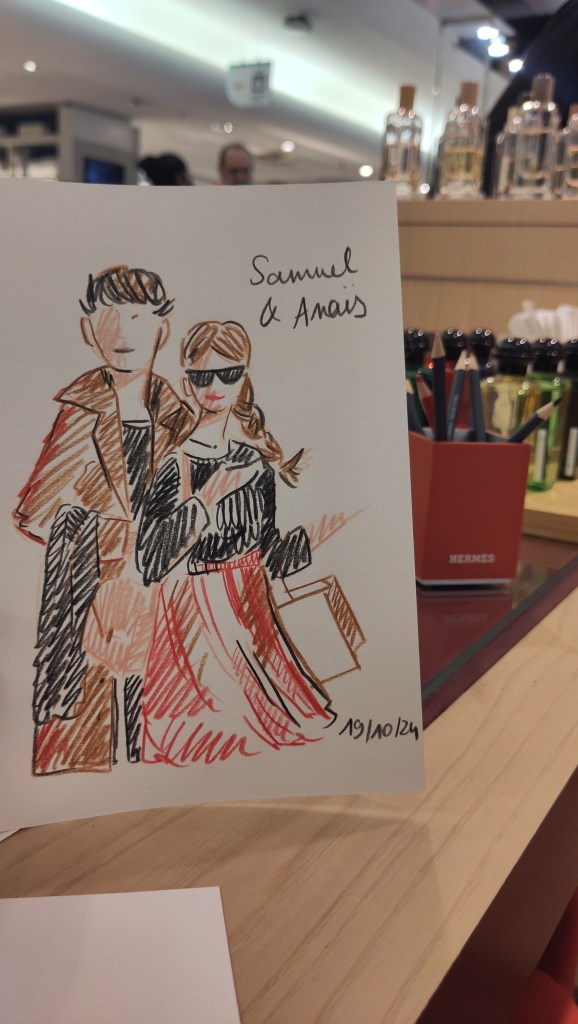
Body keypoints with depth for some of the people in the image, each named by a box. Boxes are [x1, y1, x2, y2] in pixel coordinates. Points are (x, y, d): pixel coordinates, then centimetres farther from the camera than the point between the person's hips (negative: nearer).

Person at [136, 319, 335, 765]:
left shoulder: (258, 460, 1)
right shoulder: (178, 465, -12)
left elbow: (267, 553, 6)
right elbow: (149, 561, -20)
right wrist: (205, 500, -25)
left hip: (252, 609, 5)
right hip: (197, 611, -5)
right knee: (209, 733, 0)